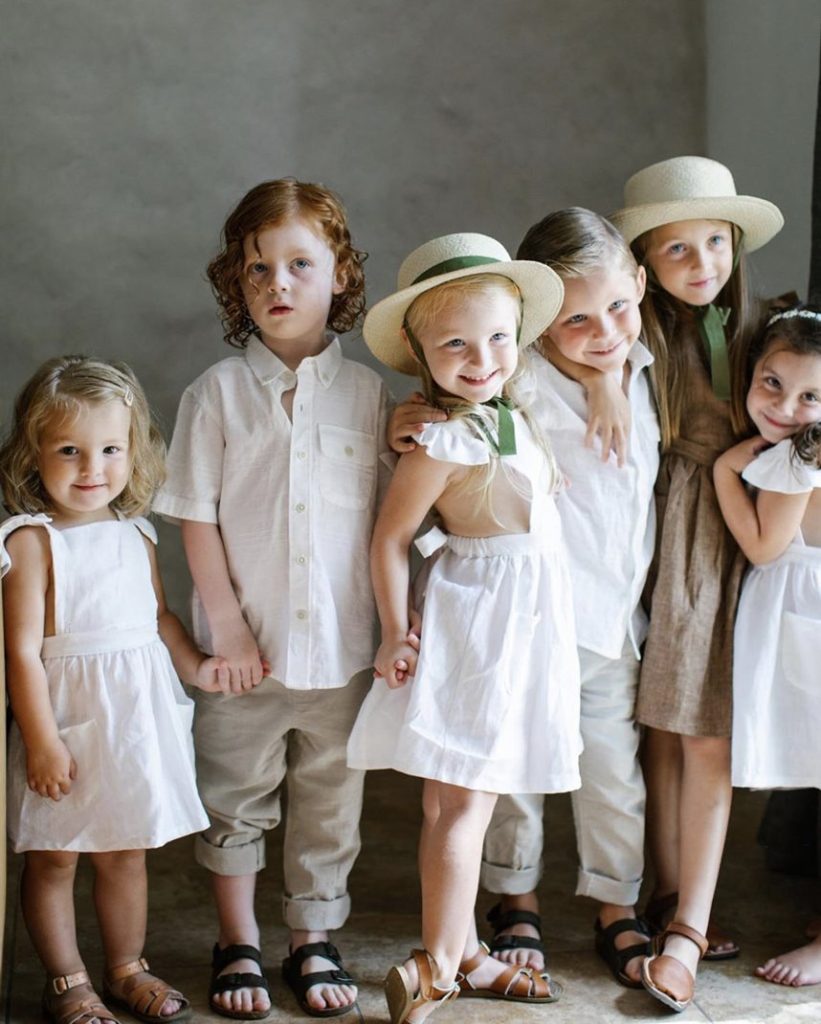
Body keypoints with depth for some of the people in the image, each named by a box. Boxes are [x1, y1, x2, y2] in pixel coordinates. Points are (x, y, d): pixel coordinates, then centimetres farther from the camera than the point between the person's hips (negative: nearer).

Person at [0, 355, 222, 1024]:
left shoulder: (136, 534, 6)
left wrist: (193, 665, 4)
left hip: (136, 713, 5)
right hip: (68, 717, -5)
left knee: (127, 852, 17)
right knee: (54, 858, 9)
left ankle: (127, 968, 33)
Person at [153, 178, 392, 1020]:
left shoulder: (367, 392, 1)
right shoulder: (218, 392, -2)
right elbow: (196, 515, -3)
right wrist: (226, 622, -8)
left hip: (341, 643, 1)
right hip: (244, 644, -1)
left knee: (329, 800, 12)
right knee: (233, 798, 11)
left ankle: (313, 942, 29)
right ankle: (237, 945, 29)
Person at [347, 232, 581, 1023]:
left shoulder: (506, 411, 6)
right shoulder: (445, 441, -19)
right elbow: (388, 537, -14)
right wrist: (395, 636, -11)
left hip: (525, 620, 8)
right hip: (479, 621, -8)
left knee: (461, 800, 15)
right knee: (463, 802, -4)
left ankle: (463, 951, 24)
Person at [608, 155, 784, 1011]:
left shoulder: (747, 331, 8)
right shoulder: (641, 332, -2)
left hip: (729, 542, 2)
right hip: (659, 541, -2)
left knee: (709, 740, -2)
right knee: (662, 732, 5)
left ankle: (687, 926, 2)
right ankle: (671, 901, 20)